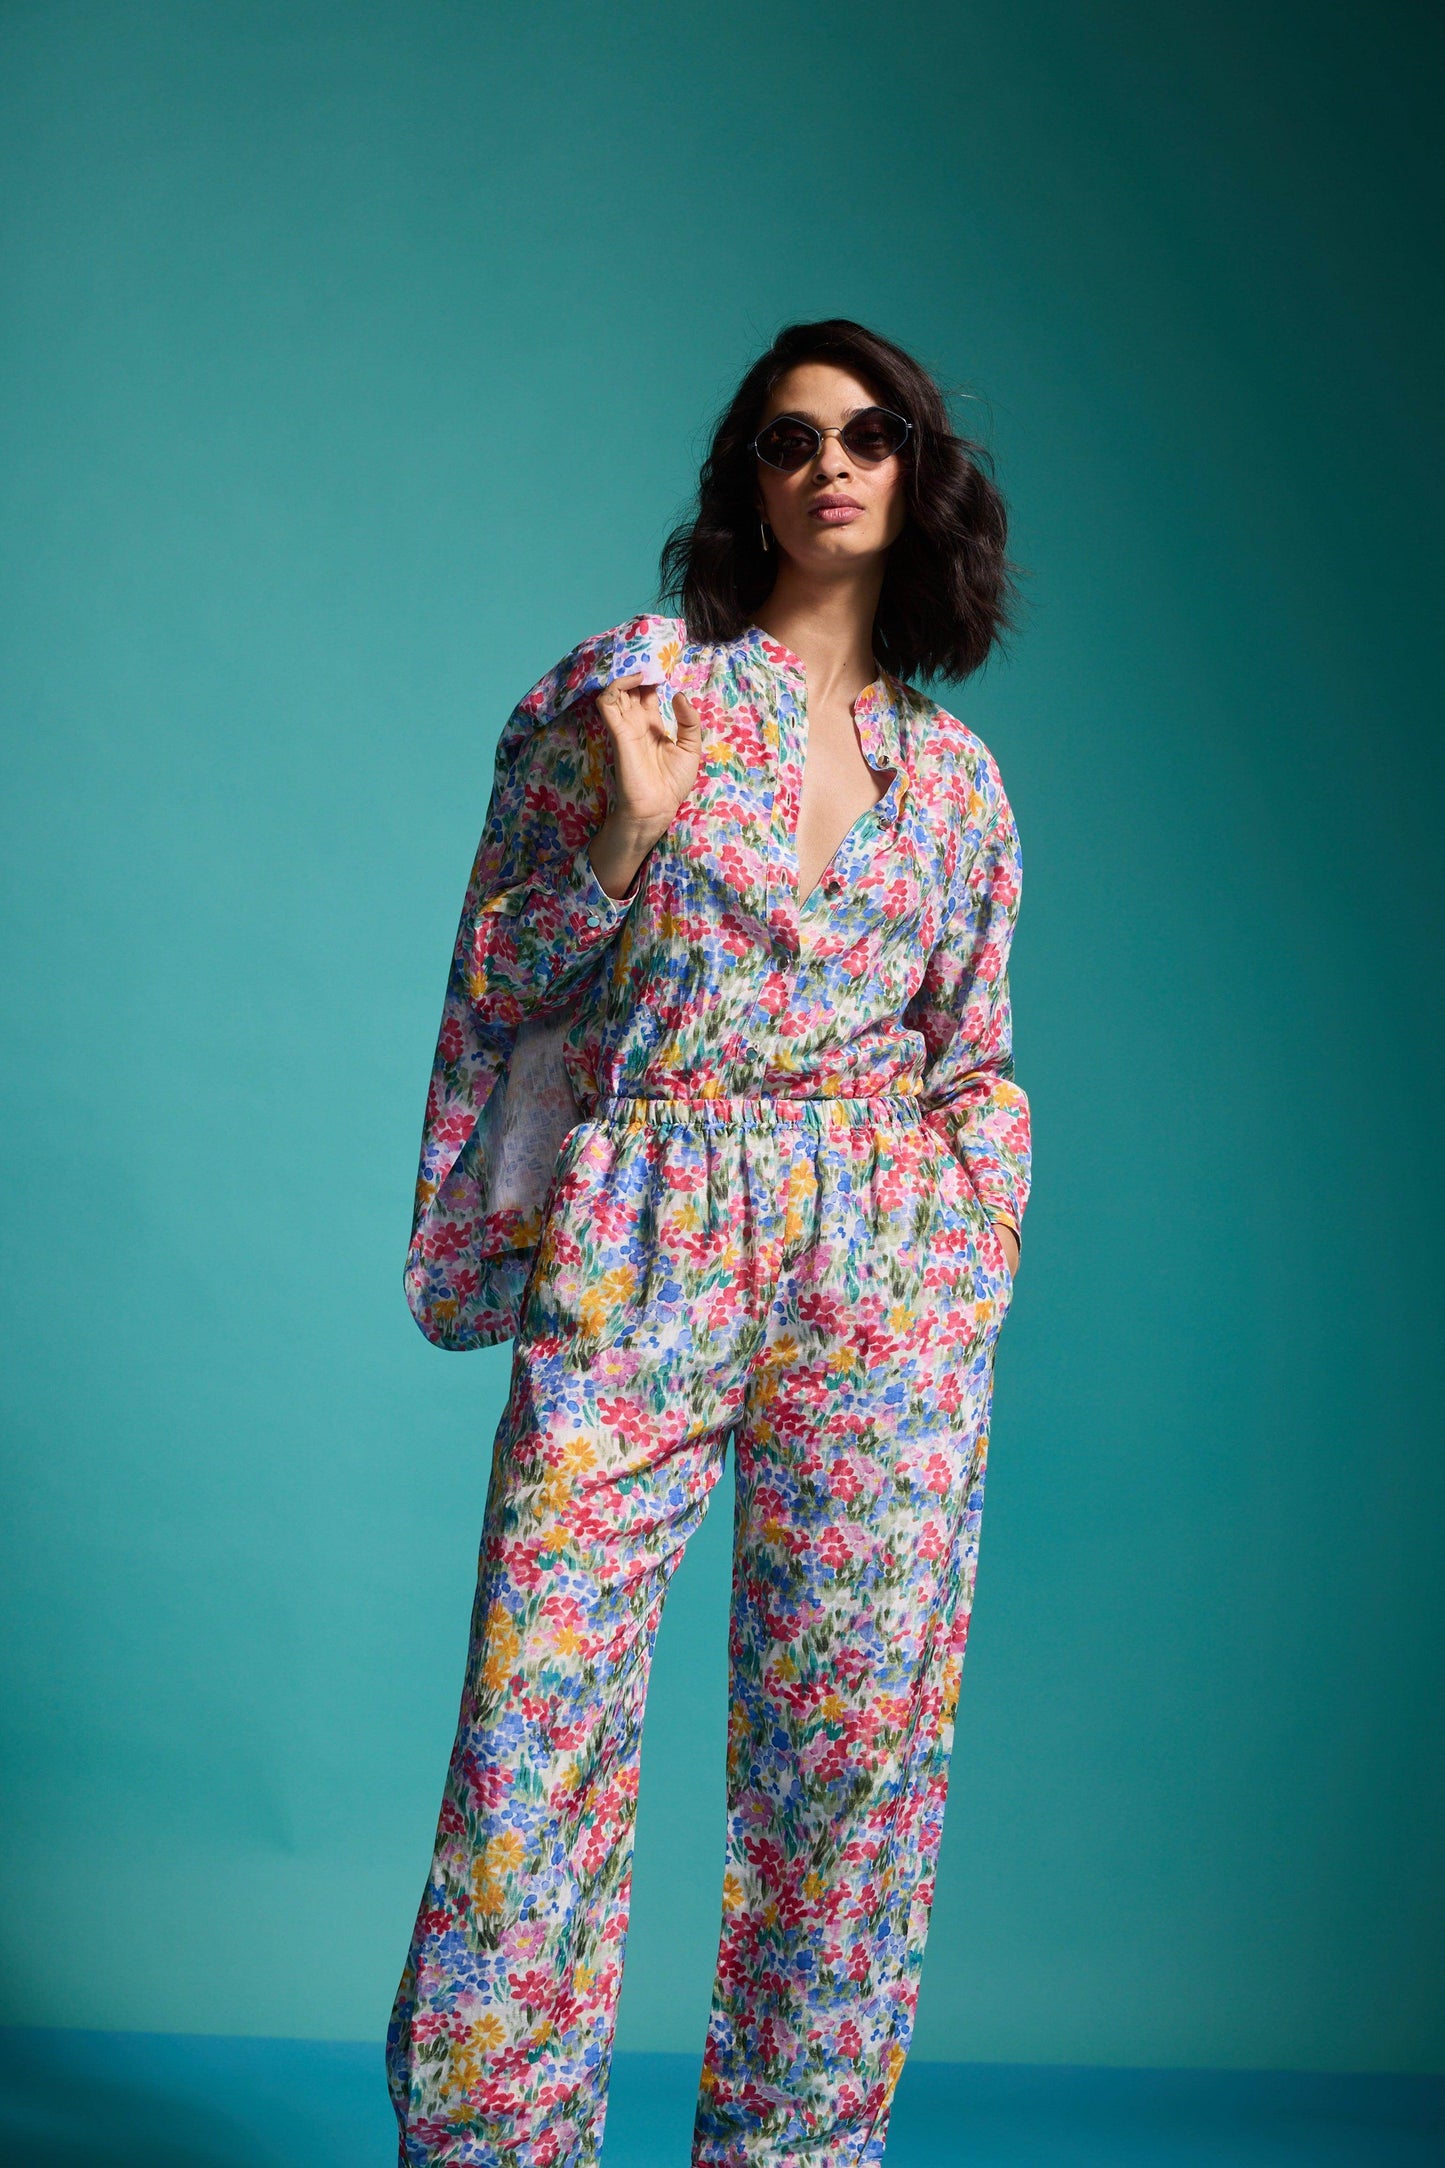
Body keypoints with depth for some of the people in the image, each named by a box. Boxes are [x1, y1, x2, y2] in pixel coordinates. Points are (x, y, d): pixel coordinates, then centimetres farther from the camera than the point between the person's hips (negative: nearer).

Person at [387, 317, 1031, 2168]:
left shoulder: (953, 771, 13)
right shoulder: (628, 684, 4)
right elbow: (502, 978, 4)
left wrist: (987, 1134, 1)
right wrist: (623, 837, -10)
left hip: (884, 1278, 3)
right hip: (636, 1255, -3)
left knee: (853, 1740, 3)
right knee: (537, 1734, -6)